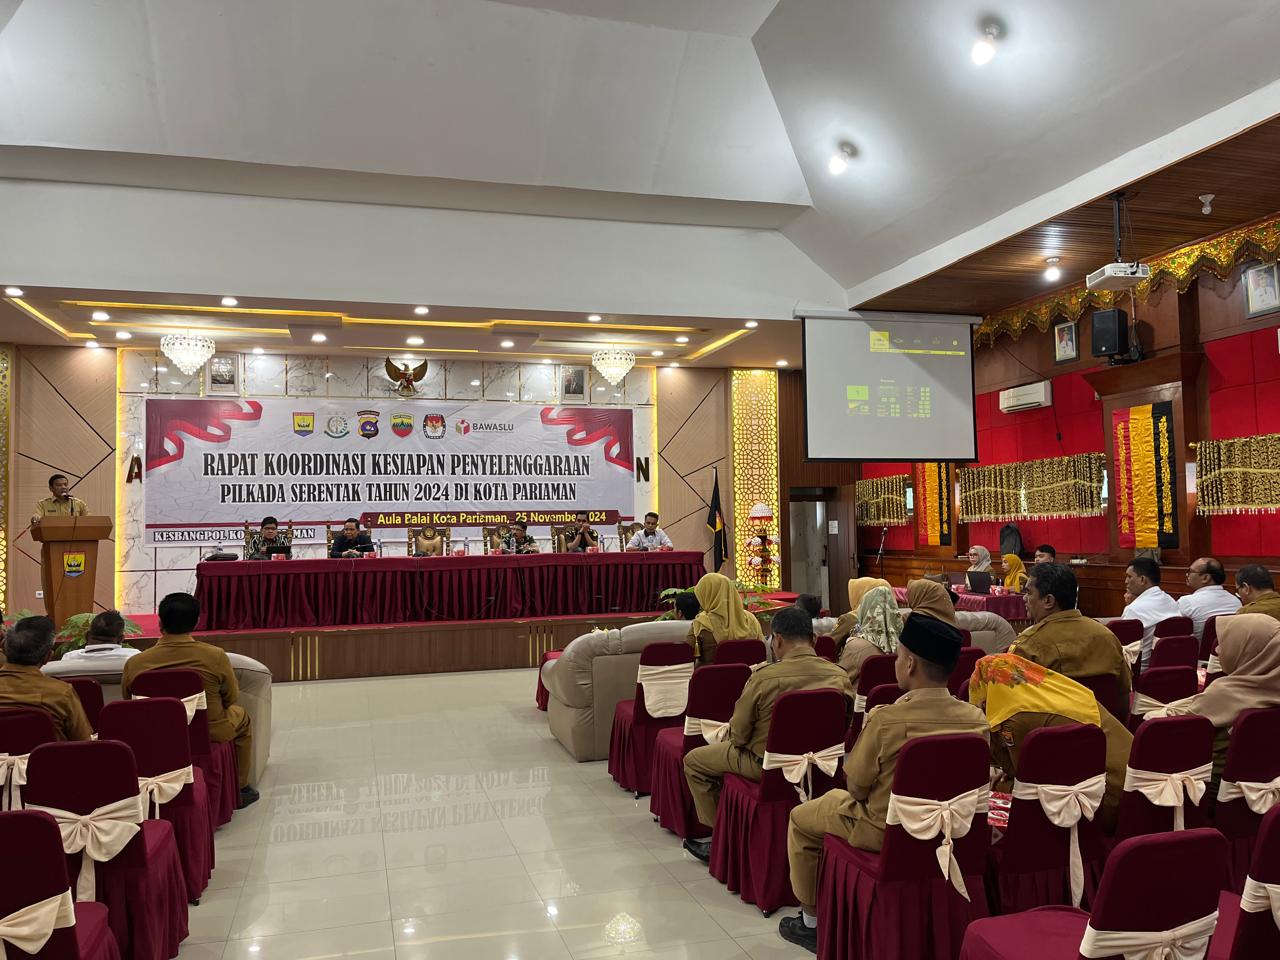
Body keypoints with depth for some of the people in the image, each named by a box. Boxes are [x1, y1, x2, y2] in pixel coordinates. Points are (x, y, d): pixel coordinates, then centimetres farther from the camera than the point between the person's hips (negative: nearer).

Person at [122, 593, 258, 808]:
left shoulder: (134, 664, -16)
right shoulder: (215, 656, -22)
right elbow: (232, 697, -6)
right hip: (212, 734, -2)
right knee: (241, 717, 29)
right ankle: (239, 788, 37)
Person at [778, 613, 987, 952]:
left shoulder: (885, 720, -29)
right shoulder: (976, 719, -14)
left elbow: (857, 788, -18)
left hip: (884, 832, -6)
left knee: (801, 818, 19)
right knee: (833, 796, 30)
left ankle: (811, 921, 29)